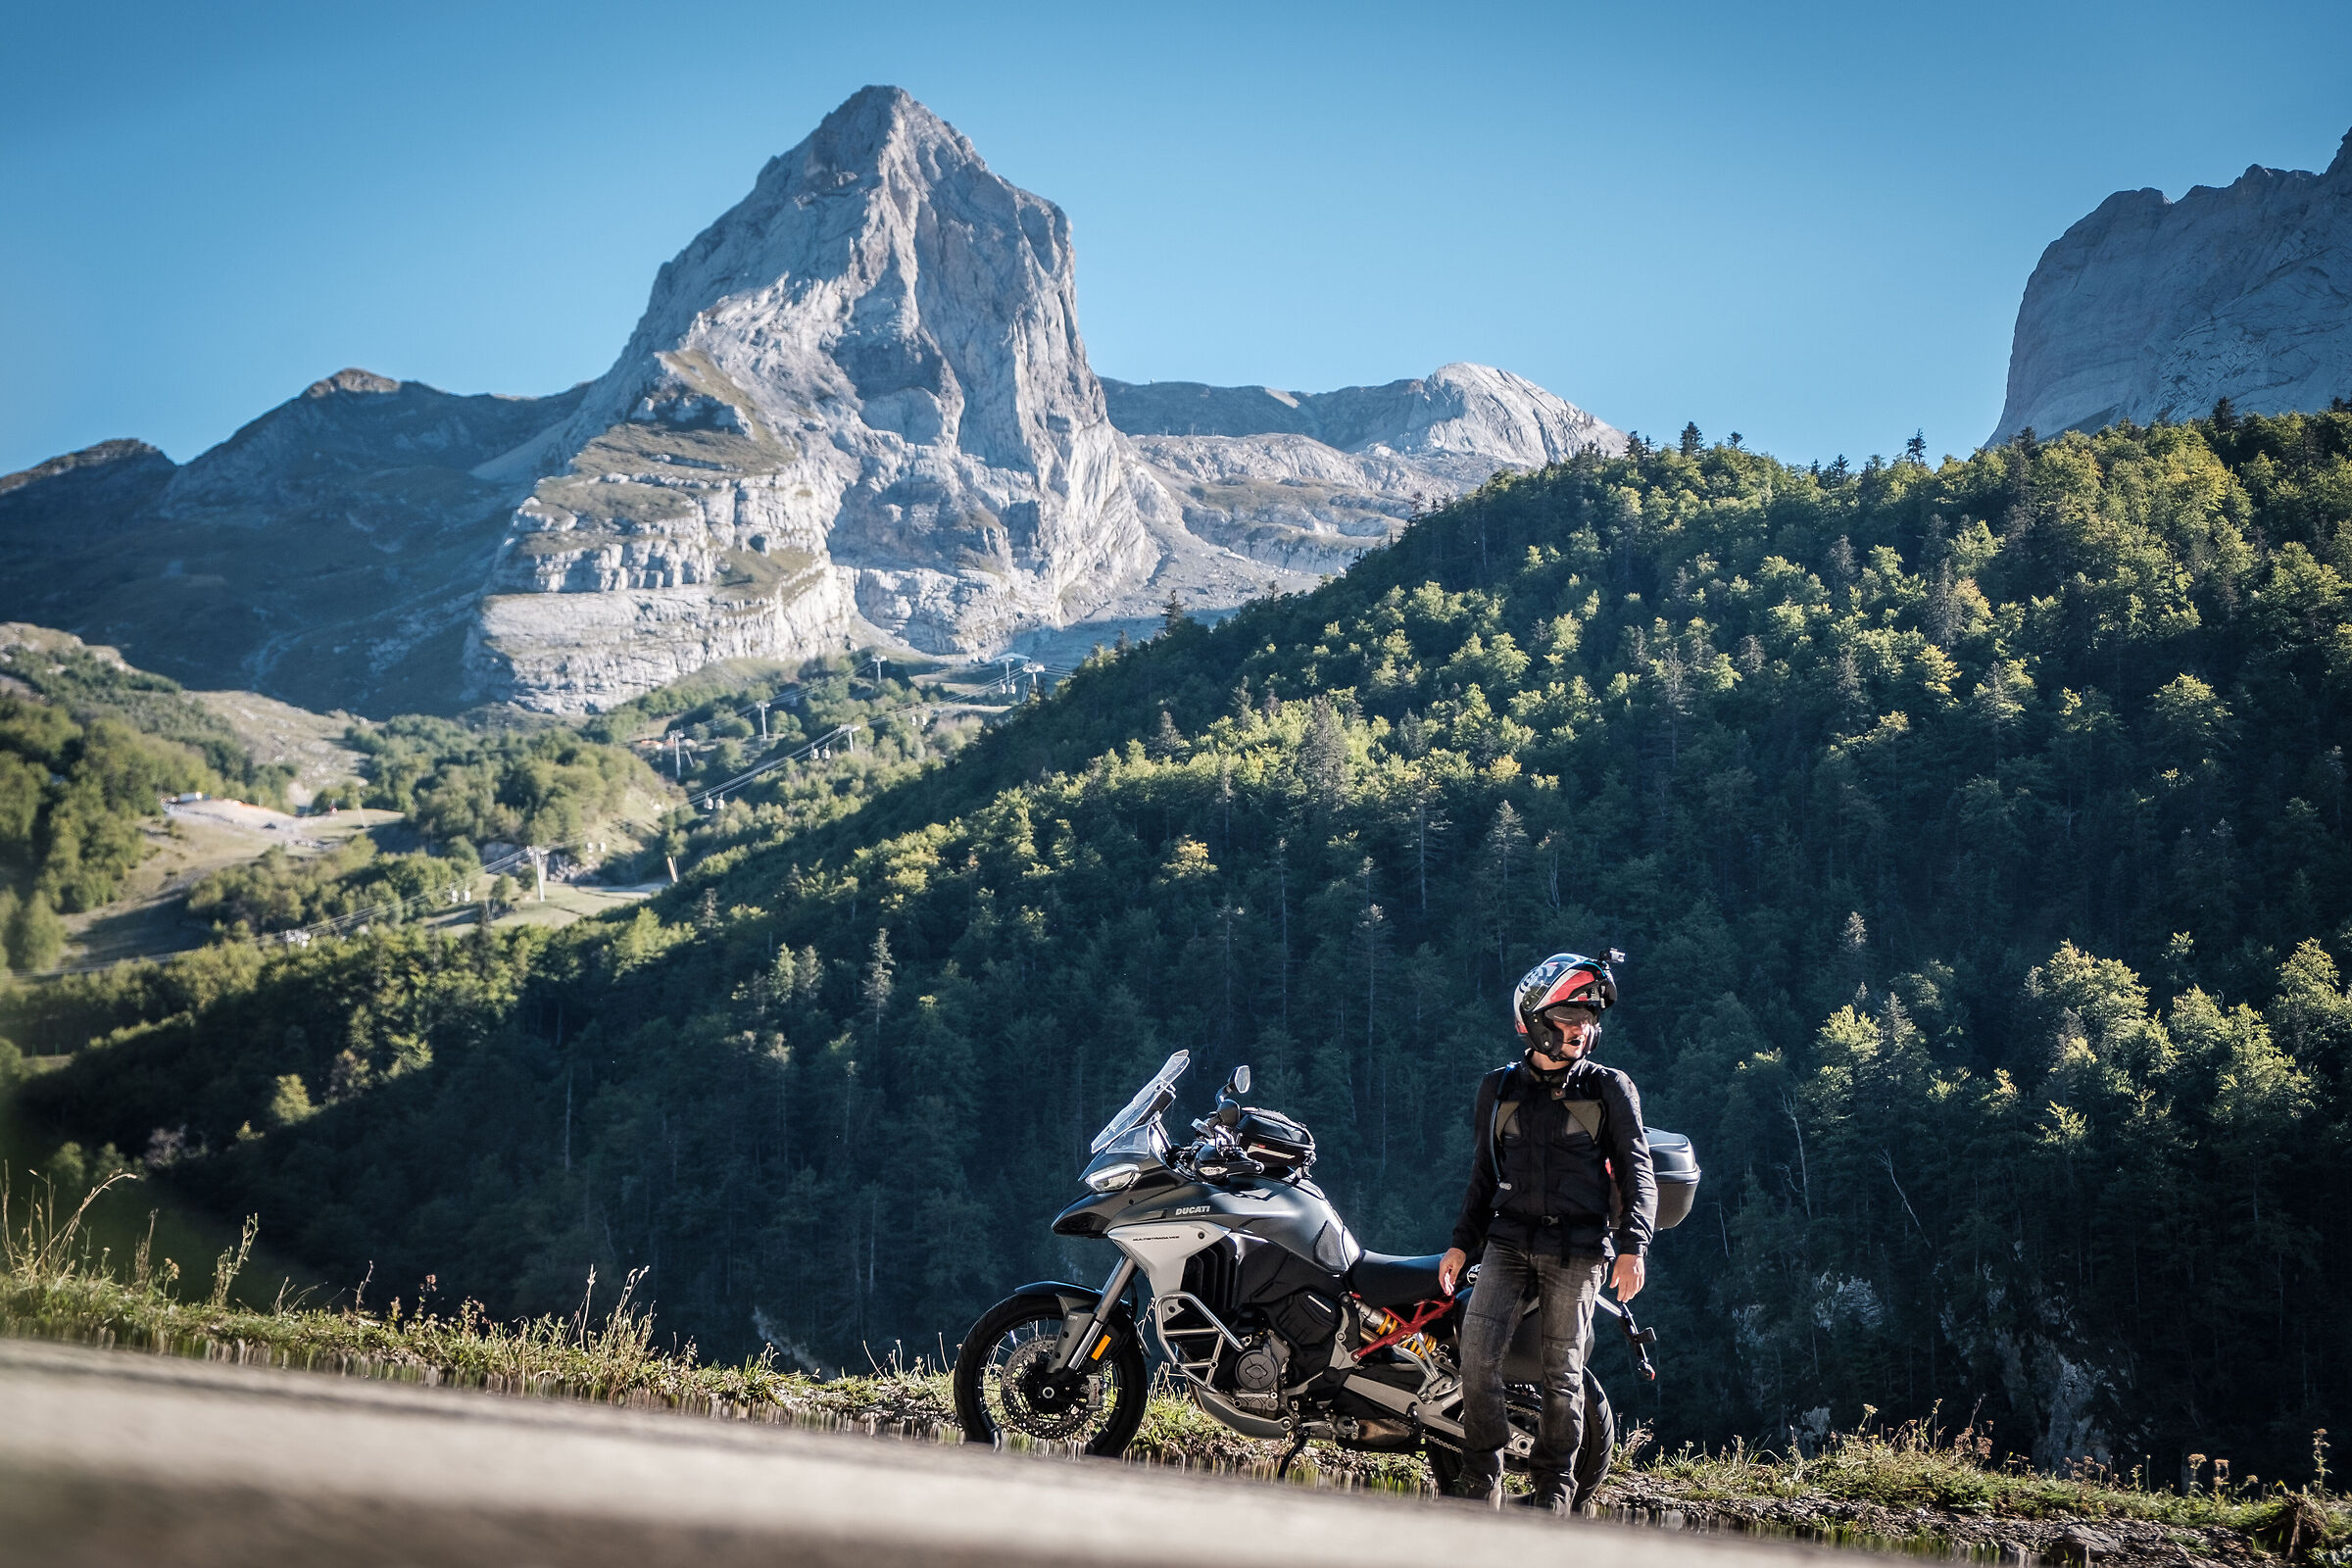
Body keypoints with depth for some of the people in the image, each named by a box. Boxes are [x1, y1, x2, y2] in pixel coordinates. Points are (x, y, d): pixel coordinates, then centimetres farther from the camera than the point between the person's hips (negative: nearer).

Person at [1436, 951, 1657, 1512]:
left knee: (1563, 1367, 1)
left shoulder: (1610, 1089, 3)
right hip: (1508, 1240, 2)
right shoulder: (1499, 1088, 12)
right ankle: (1482, 1476, -2)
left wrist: (1632, 1248, -11)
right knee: (1477, 1348, -13)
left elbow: (1637, 1173, 1)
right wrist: (1462, 1242, 14)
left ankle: (1554, 1482, 14)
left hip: (1577, 1249, -2)